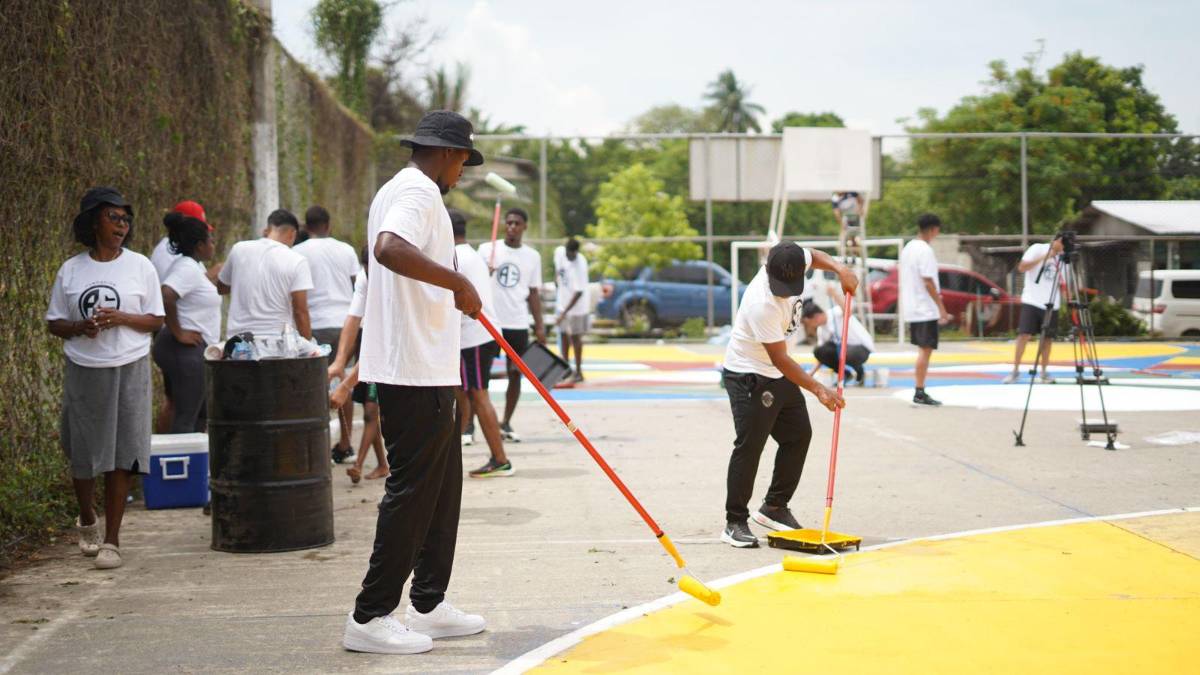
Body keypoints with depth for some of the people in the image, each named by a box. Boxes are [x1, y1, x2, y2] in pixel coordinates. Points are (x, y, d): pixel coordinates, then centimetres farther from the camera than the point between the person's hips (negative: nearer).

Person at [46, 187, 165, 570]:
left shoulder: (139, 266, 1)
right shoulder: (70, 271, 3)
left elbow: (155, 320, 3)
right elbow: (54, 324, 7)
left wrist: (121, 318, -15)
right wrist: (80, 328, -13)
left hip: (129, 369, -1)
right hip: (84, 372, 1)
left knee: (120, 455, -2)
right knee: (82, 454, 8)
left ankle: (112, 539, 7)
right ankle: (87, 521, 35)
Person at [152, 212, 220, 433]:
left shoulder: (193, 266, 15)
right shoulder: (187, 268, -16)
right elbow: (166, 296, -31)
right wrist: (178, 332, -23)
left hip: (192, 351, 10)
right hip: (187, 350, -10)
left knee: (201, 414, 18)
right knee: (185, 418, -6)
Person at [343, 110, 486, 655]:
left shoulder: (403, 190, 21)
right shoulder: (418, 191, -13)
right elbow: (389, 248, -33)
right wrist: (459, 282, -26)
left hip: (426, 371, 11)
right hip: (416, 371, -11)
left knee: (442, 488, 14)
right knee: (412, 492, -6)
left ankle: (429, 606, 21)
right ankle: (370, 617, 1)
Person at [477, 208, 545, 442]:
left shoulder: (532, 256, 7)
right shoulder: (486, 249, 1)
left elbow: (534, 293, 10)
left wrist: (539, 326, 4)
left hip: (518, 324, 2)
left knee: (515, 375, 4)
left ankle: (506, 424, 16)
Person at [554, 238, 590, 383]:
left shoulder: (580, 265, -28)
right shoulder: (559, 251, -10)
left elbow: (578, 292, -27)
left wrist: (564, 313, -28)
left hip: (576, 304, -6)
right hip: (562, 301, 6)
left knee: (575, 337, 1)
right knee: (563, 334, 14)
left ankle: (578, 372, 13)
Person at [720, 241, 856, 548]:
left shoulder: (792, 264, -12)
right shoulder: (763, 304, -34)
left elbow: (813, 255, 14)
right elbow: (779, 359, -30)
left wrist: (840, 268, -5)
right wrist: (818, 389, -34)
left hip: (779, 375, 9)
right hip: (748, 376, -9)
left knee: (799, 435, 12)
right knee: (750, 445, -11)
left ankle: (774, 508, 23)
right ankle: (735, 523, -3)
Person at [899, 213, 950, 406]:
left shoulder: (908, 248, 12)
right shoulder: (925, 250, -15)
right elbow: (928, 282, -19)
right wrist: (942, 307, -16)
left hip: (912, 309, 9)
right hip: (926, 310, -9)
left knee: (923, 349, 13)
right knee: (925, 350, -6)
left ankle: (920, 392, 14)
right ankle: (919, 393, -6)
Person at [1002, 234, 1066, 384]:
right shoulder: (1037, 249, -4)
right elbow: (1021, 267, -14)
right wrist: (1044, 257, -18)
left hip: (1051, 304, 5)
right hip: (1031, 301, -5)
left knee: (1047, 338, 4)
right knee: (1024, 335, -10)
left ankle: (1044, 372, 13)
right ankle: (1015, 370, -3)